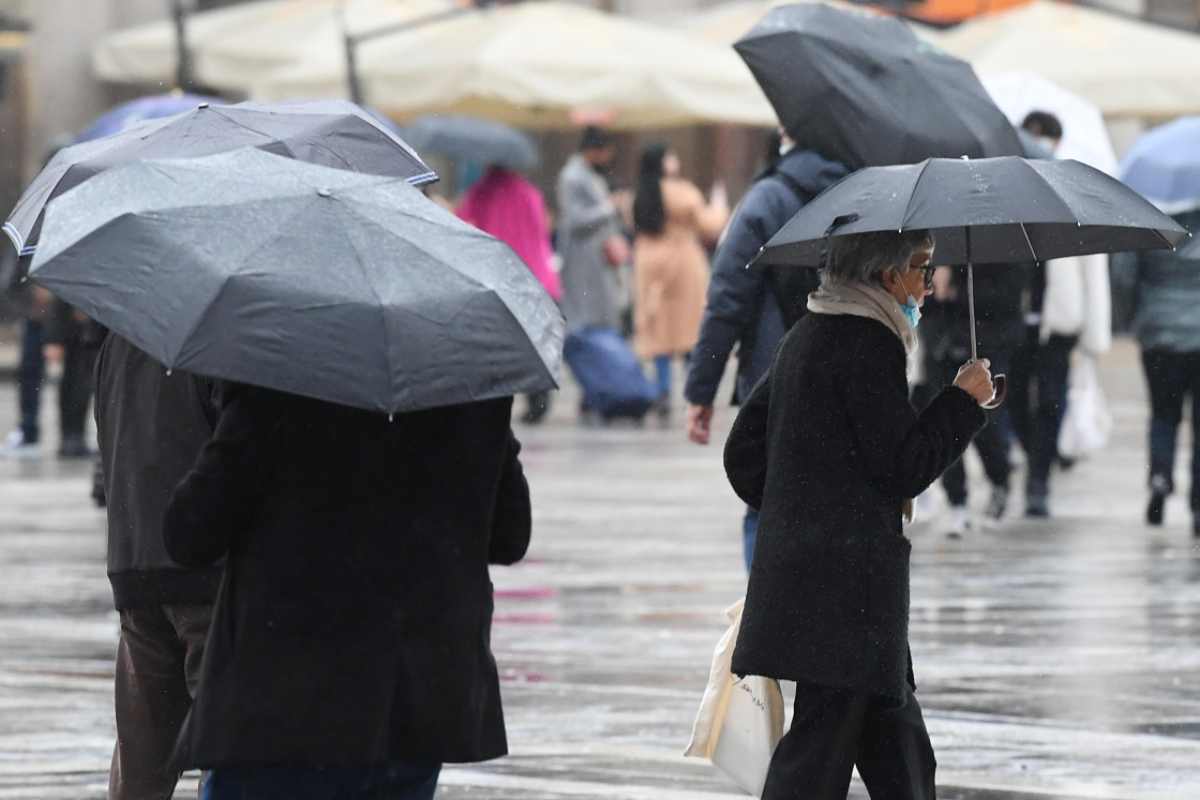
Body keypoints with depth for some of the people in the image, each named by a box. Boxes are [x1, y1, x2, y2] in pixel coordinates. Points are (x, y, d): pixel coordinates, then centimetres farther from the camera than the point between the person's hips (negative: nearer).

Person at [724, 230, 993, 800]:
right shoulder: (868, 344, -14)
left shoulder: (807, 335, 15)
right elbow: (905, 466, -16)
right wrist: (964, 401, -4)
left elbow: (744, 452, 19)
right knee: (818, 751, -7)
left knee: (898, 745, 15)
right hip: (847, 580, -10)